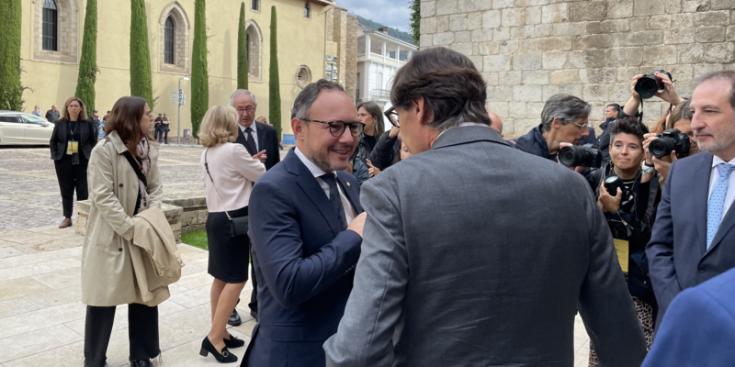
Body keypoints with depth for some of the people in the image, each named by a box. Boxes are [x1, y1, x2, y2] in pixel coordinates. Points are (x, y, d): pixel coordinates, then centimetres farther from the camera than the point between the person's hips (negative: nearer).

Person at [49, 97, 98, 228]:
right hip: (64, 161, 2)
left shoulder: (88, 124, 0)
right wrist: (55, 157, -2)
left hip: (83, 162, -2)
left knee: (83, 191, 2)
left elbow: (93, 141, 3)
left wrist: (91, 157, -7)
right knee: (66, 191, 9)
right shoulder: (60, 123, 4)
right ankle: (67, 218, 18)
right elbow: (53, 141, 9)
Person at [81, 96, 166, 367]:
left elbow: (155, 187, 7)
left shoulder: (149, 149, 6)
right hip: (112, 235, -6)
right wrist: (131, 229, -20)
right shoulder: (104, 150, -15)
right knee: (104, 298, 6)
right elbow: (103, 196, -18)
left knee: (145, 294, 12)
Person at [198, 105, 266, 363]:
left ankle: (219, 332, 23)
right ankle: (214, 337, -2)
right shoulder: (234, 150, -15)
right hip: (233, 218, -9)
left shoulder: (207, 153, 11)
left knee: (222, 277, 14)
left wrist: (247, 164, 18)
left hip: (216, 217, 9)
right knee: (236, 279, -3)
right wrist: (255, 162, 16)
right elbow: (261, 175, -5)